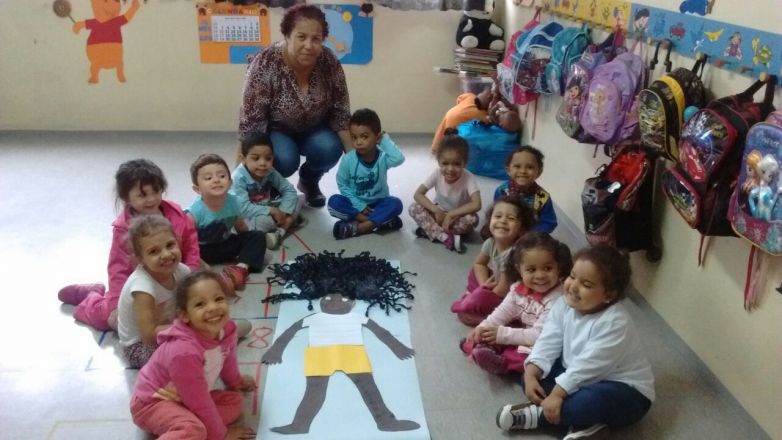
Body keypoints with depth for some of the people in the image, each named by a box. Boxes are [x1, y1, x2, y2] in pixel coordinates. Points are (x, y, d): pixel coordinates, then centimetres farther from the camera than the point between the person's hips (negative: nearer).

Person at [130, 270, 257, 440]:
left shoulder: (226, 330, -14)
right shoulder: (185, 351, -37)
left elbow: (227, 360, 13)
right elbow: (199, 403, -26)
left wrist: (236, 382, 32)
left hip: (187, 397, 9)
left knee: (234, 401, -1)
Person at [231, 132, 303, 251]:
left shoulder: (270, 173, -10)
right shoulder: (238, 178, -27)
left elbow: (289, 190, -5)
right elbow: (244, 208, -31)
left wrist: (283, 212, -21)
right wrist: (272, 211, -29)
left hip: (268, 209, 6)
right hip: (246, 216, -6)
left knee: (296, 202, -6)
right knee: (263, 221, -38)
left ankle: (280, 231, -20)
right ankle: (289, 222, -9)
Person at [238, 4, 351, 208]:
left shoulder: (329, 63, -20)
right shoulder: (265, 64, -29)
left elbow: (340, 113, -11)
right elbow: (251, 120, -27)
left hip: (314, 129, 3)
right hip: (276, 130, -3)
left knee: (330, 149, -27)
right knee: (285, 159, -32)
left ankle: (309, 181, 8)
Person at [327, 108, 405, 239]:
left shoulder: (383, 157, -17)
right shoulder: (348, 160, -14)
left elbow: (399, 158, -39)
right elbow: (343, 185, -7)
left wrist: (386, 139, -25)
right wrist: (359, 206, -15)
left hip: (378, 203, -1)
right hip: (356, 204, 1)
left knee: (396, 204, -29)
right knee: (334, 202, -26)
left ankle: (357, 227, -32)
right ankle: (381, 221, -30)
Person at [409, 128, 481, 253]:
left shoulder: (468, 178, -26)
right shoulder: (437, 174, -18)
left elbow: (476, 205, -36)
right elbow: (418, 194, -18)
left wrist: (450, 215, -33)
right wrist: (436, 211, -30)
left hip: (458, 216, -3)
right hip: (440, 213, 3)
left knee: (472, 219, -36)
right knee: (414, 209, -22)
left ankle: (431, 230, -21)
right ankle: (446, 238, -30)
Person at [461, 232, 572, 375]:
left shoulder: (556, 299, -27)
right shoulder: (519, 288, -4)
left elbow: (539, 335, -28)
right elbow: (503, 312, 3)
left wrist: (503, 334, -27)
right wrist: (483, 327, -15)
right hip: (520, 333, 8)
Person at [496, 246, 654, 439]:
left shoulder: (614, 322, -30)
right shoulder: (564, 304, -7)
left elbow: (587, 366, -31)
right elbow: (547, 343, -9)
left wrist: (557, 394, -30)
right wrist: (531, 376, -23)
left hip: (626, 392, -7)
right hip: (578, 378, 8)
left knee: (596, 399, -40)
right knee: (535, 373, -7)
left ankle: (536, 415, -19)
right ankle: (585, 417, -18)